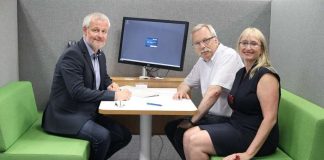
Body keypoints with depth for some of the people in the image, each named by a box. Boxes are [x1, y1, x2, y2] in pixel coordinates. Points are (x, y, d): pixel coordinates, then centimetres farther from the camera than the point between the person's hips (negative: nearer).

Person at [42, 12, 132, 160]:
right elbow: (77, 92, -27)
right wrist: (113, 95, -26)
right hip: (67, 115, -9)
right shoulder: (72, 55, -19)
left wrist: (110, 85, -2)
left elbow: (104, 78, 24)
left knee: (124, 135, 0)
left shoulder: (100, 55, 8)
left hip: (88, 113, 9)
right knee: (102, 136, -28)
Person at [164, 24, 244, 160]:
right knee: (171, 127, 6)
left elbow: (214, 91, -28)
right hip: (210, 115, 9)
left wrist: (192, 120, -23)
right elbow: (187, 82, 24)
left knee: (183, 133, -21)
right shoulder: (202, 60, 10)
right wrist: (182, 90, -1)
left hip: (227, 119, -9)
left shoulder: (228, 56, -18)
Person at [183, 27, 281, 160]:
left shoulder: (266, 75, -14)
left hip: (256, 136, -8)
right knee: (188, 136, -9)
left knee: (195, 142, -19)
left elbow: (270, 118, -21)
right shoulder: (241, 73, 14)